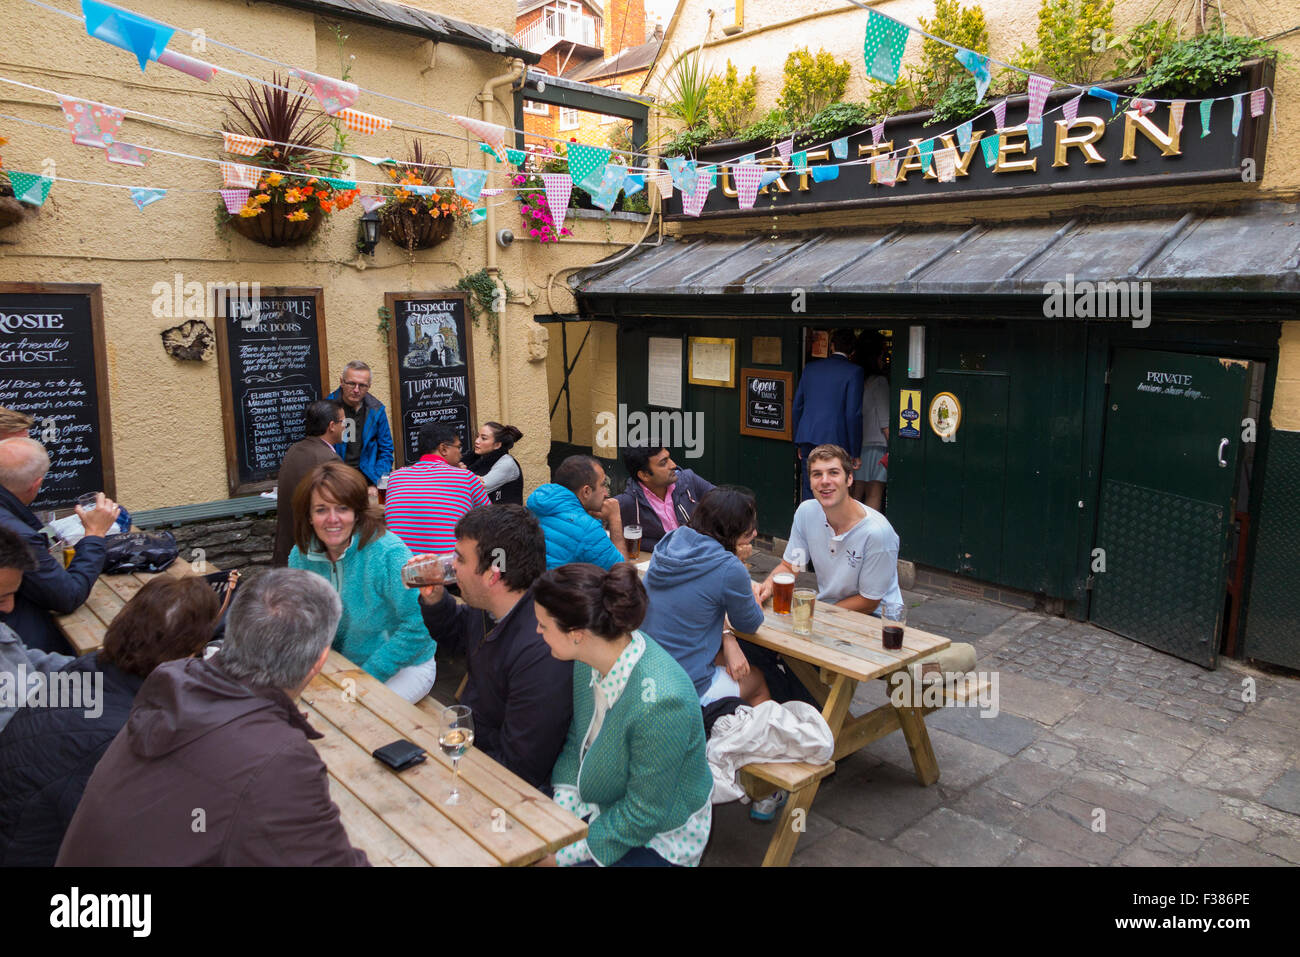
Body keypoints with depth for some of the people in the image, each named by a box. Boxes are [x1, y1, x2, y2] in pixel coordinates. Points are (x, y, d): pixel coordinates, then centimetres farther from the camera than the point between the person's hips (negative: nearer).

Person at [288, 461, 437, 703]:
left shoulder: (388, 553, -24)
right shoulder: (300, 555, -4)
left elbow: (417, 626, -22)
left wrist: (368, 675, -21)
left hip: (404, 666, -5)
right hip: (341, 663, 6)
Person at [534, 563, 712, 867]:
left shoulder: (660, 703, -36)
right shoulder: (590, 658, -13)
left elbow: (645, 814, -25)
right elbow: (577, 738, 4)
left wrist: (565, 855, -18)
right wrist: (561, 809, -8)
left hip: (659, 834, -6)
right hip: (598, 802, 7)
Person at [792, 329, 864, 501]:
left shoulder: (810, 367, 11)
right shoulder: (853, 371, -4)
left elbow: (797, 408, 14)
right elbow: (853, 414, -9)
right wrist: (855, 453, -3)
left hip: (807, 437, 5)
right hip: (834, 441, -4)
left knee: (809, 491, 11)